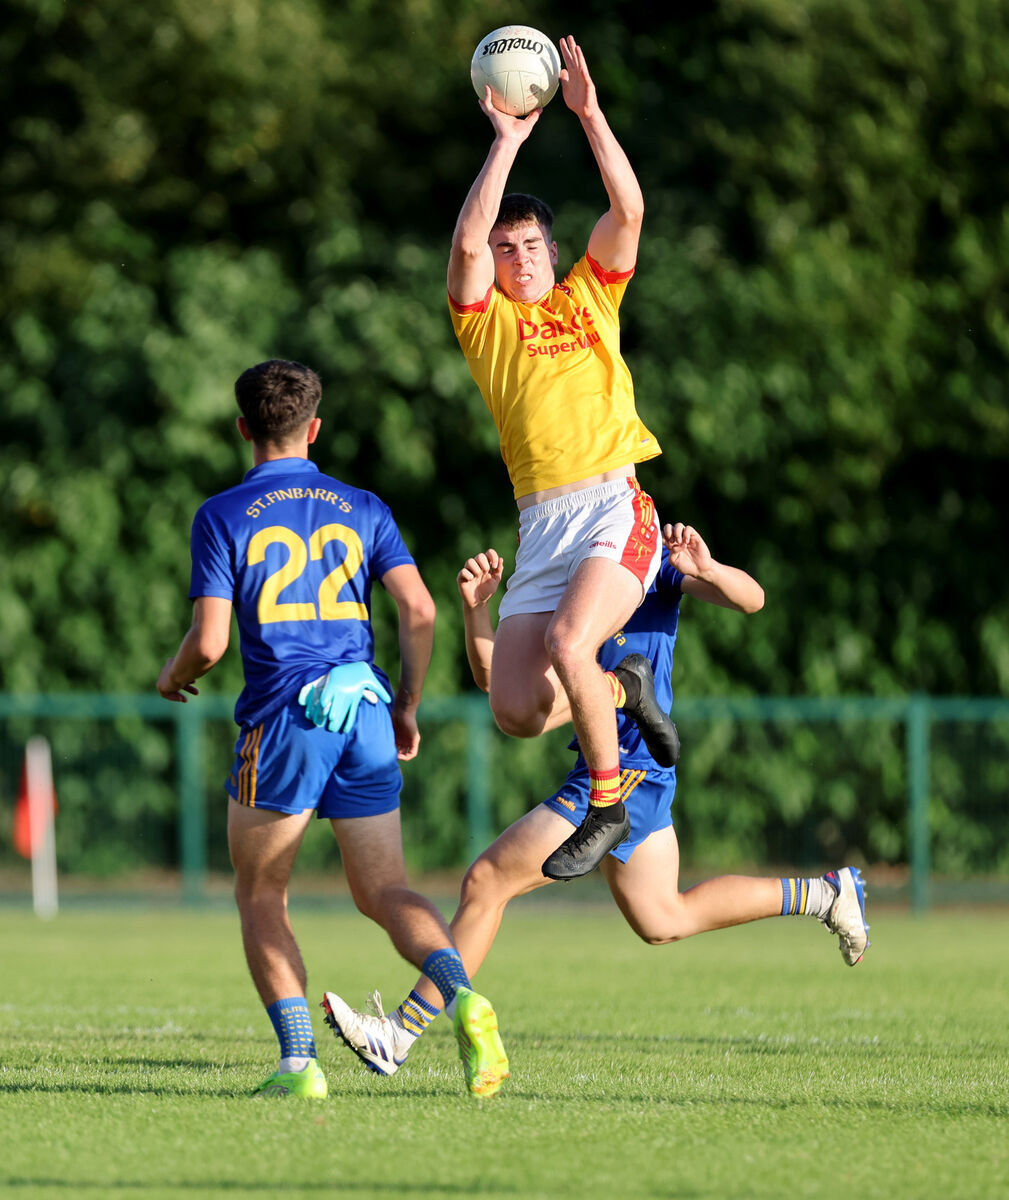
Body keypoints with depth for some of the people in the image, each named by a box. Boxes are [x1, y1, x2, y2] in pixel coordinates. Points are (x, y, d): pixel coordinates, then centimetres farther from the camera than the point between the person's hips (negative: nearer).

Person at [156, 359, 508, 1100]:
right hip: (364, 712, 3)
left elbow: (209, 643, -6)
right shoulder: (362, 510, 12)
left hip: (283, 717, -3)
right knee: (384, 891, 7)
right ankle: (461, 996, -21)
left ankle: (299, 1061, -2)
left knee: (260, 896, 11)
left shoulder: (223, 517, 1)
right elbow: (419, 609, 2)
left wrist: (174, 675, 16)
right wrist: (408, 707, 13)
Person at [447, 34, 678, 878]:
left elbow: (629, 211, 2)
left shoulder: (589, 297, 15)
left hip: (614, 508, -2)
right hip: (541, 526, 2)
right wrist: (507, 141, -5)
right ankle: (623, 690, 22)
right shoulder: (485, 321, 14)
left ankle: (607, 805, -10)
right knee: (515, 709, -10)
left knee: (567, 642, -29)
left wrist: (589, 113, -4)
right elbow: (467, 240, -4)